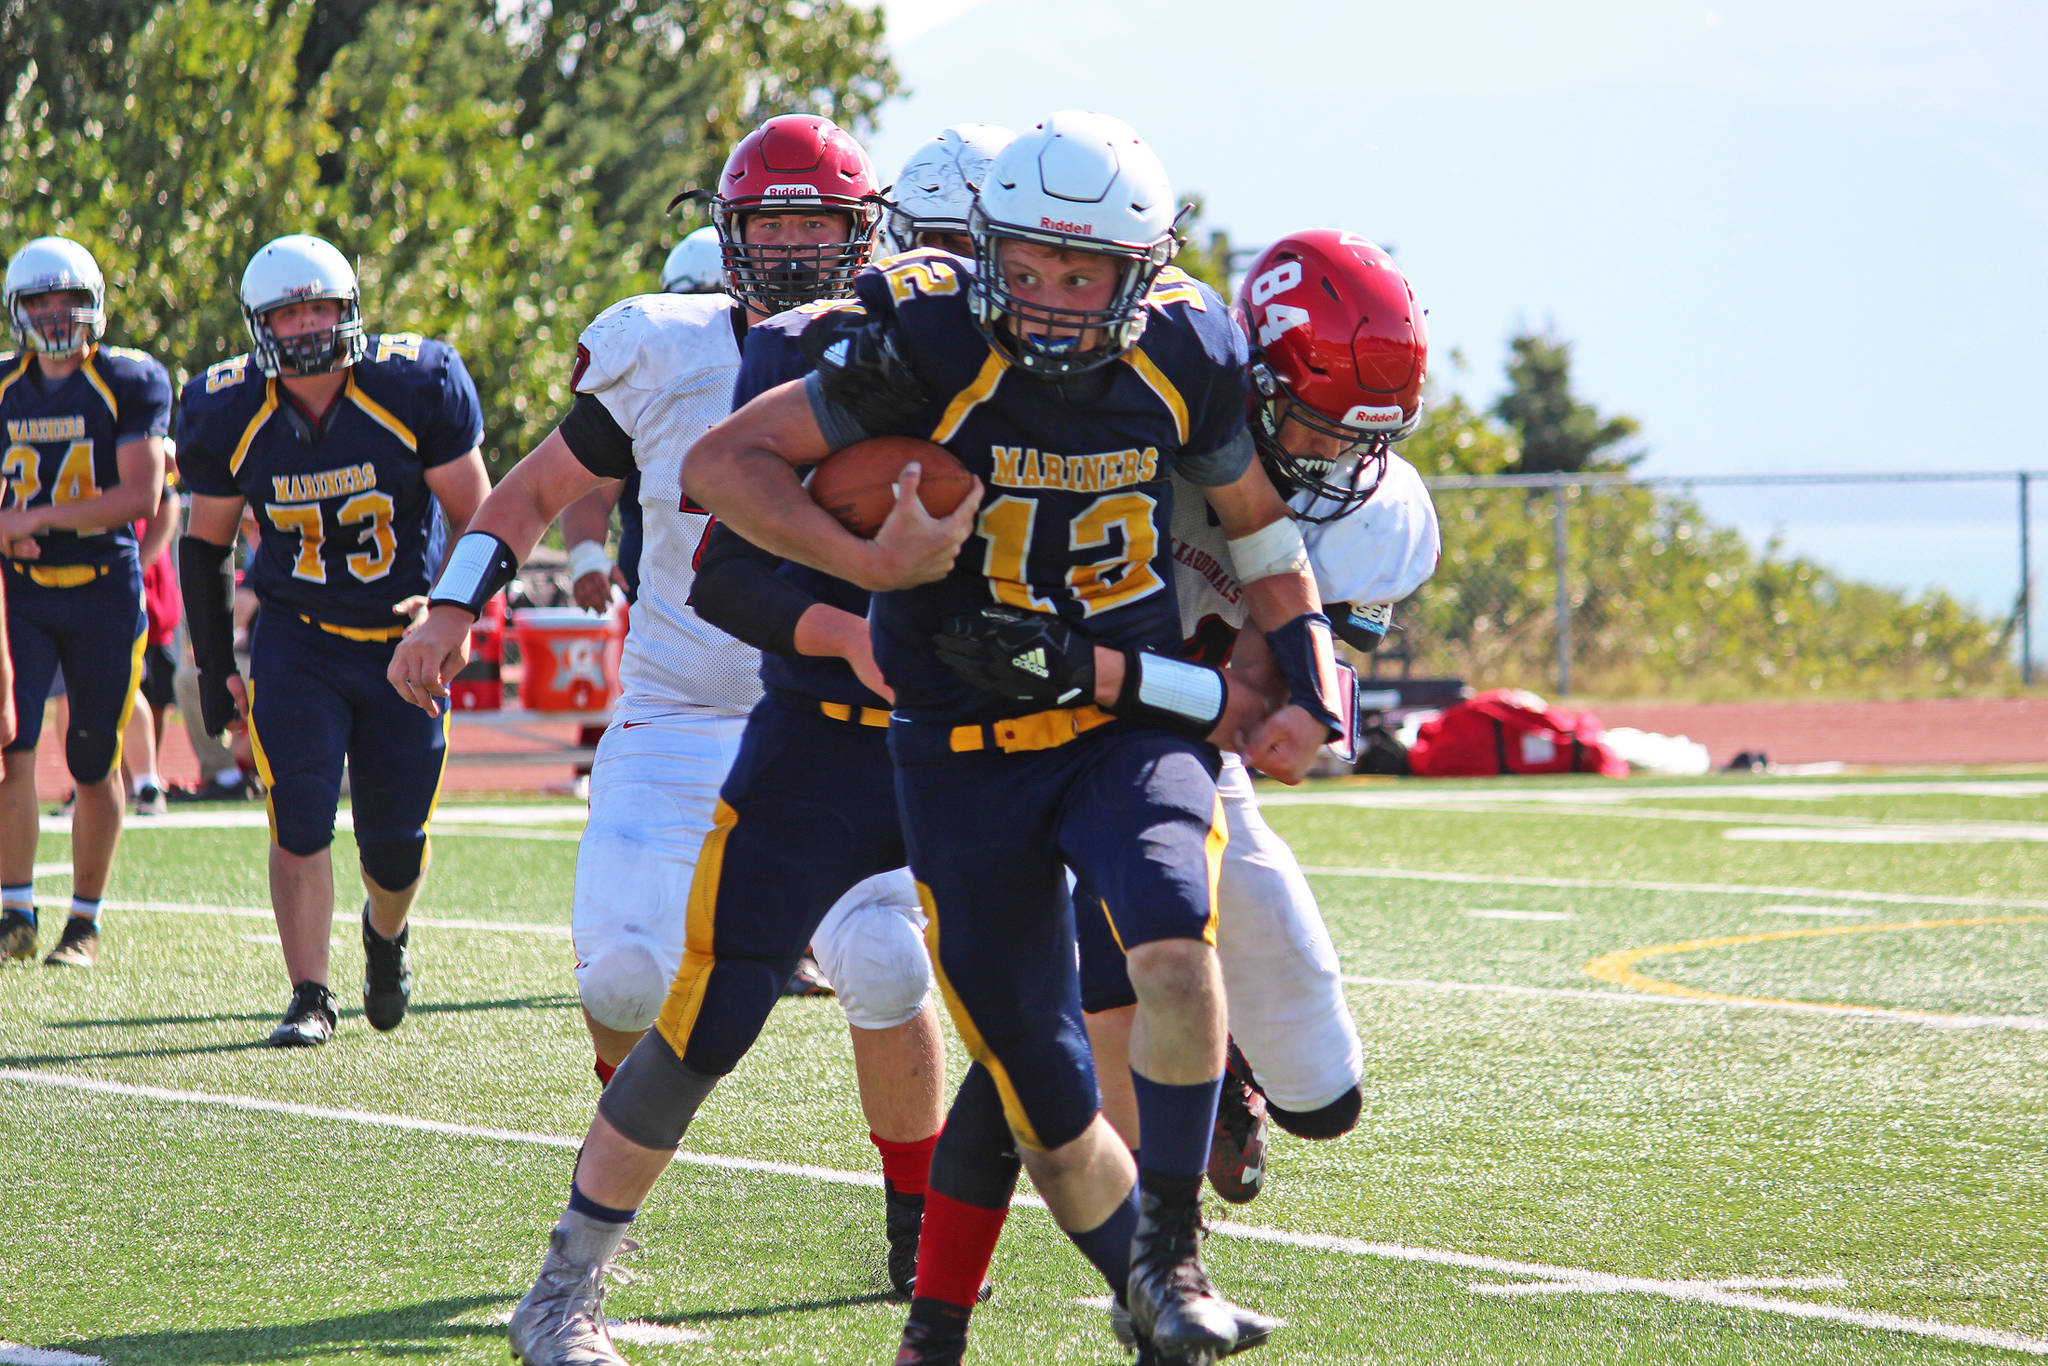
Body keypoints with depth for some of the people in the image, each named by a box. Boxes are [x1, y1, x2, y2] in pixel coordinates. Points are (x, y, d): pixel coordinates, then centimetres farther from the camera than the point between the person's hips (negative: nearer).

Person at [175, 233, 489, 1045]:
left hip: (403, 641, 0)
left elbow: (476, 519, -5)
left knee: (397, 847, 5)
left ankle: (385, 934, 39)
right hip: (297, 638, 0)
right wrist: (214, 667, 3)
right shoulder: (230, 415, -10)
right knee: (300, 824, -14)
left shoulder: (413, 388, -15)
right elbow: (205, 544, 5)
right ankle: (310, 998, -1)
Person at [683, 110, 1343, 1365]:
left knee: (1176, 951, -28)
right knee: (1042, 1095, 1)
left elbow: (1257, 526, 11)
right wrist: (871, 563, -25)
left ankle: (1170, 1254, -10)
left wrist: (1313, 686, 0)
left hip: (1136, 725, 1)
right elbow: (723, 463, -12)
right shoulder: (927, 343, -18)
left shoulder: (1186, 356, -7)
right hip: (969, 753, -1)